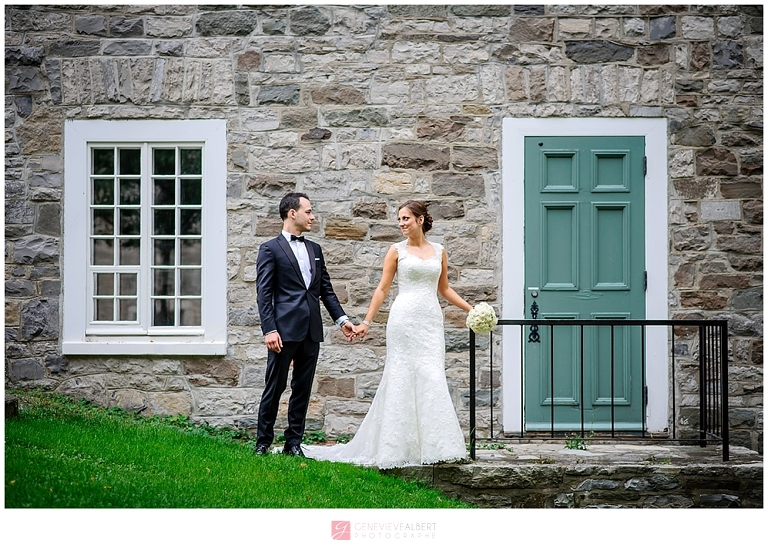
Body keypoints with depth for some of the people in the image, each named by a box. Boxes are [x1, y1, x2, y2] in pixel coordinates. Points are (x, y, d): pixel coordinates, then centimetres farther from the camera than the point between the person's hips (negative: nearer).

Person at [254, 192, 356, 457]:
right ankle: (263, 442, 9)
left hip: (311, 331, 6)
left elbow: (326, 289, 18)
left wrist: (342, 319, 6)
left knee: (303, 388, 8)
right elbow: (264, 294, -7)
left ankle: (294, 442, 15)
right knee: (274, 387, 0)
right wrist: (269, 330, -15)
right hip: (285, 329, -6)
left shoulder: (315, 249, 17)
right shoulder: (270, 249, -1)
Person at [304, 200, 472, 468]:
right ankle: (399, 447, 3)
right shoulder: (397, 251, 4)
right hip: (405, 318, -3)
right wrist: (367, 321, -2)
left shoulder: (439, 251, 12)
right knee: (404, 378, -3)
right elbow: (382, 289, 4)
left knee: (432, 379, -2)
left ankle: (432, 446, 3)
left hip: (431, 320, 3)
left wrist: (471, 309, 12)